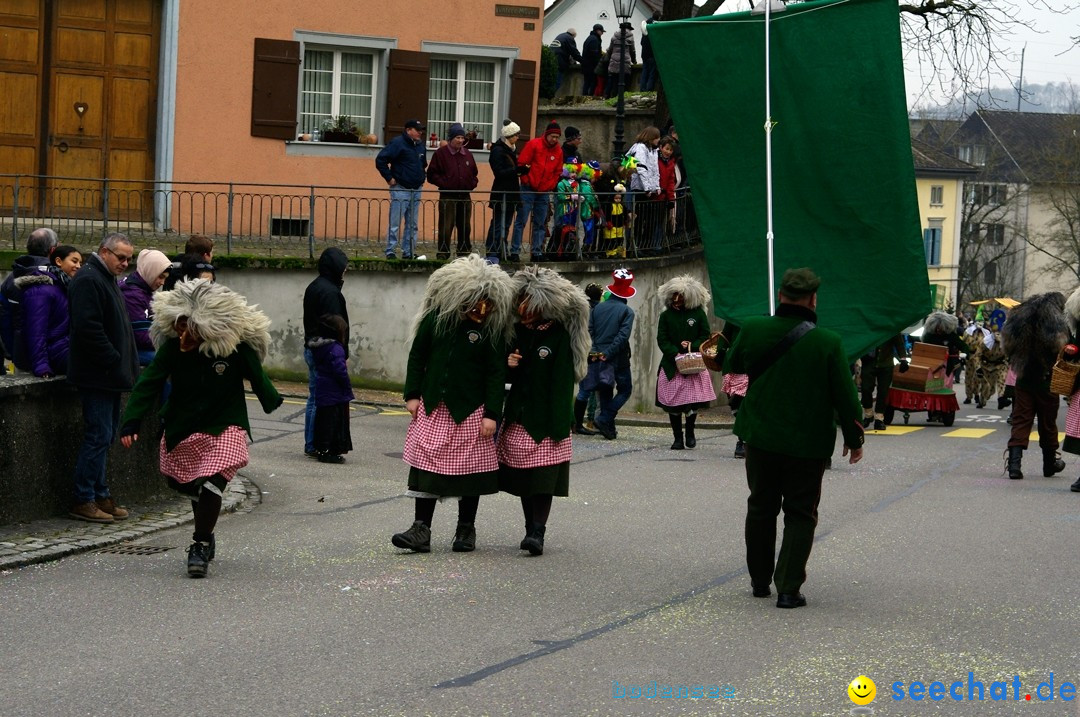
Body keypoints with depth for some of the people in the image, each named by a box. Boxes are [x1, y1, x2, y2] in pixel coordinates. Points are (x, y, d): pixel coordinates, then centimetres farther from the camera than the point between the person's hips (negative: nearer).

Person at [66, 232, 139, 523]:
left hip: (110, 375, 10)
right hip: (97, 375, -10)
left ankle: (100, 495, 17)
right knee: (99, 436, -9)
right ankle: (84, 501, -5)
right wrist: (115, 362, -20)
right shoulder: (88, 280, -14)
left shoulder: (107, 280, 20)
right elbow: (88, 328, -23)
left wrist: (128, 363, 16)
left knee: (105, 435, 12)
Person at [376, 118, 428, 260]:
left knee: (412, 225, 9)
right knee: (394, 223, -6)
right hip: (400, 189, -7)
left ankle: (408, 252, 15)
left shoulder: (421, 146, 13)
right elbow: (380, 159, -16)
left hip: (416, 190, 7)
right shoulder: (398, 143, -11)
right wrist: (389, 178, -14)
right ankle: (390, 252, -2)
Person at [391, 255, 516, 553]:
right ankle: (421, 530, 1)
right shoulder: (436, 316, -1)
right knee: (425, 464, -1)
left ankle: (466, 529, 19)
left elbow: (496, 374, -6)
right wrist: (413, 394, 4)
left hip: (470, 410, -2)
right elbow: (417, 356, 8)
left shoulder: (492, 328, -6)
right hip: (432, 406, 2)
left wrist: (491, 414, -10)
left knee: (469, 469, 6)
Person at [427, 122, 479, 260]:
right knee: (446, 227, -8)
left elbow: (474, 173, 24)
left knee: (465, 227, 10)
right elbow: (432, 174, -4)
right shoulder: (441, 153, -3)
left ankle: (464, 252, 18)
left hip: (465, 197, 5)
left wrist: (472, 184, 6)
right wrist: (444, 183, -15)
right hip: (447, 196, -5)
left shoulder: (467, 154, 12)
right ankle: (443, 253, -3)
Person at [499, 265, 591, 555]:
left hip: (545, 419, -6)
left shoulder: (559, 335, -8)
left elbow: (563, 382, -12)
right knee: (523, 477, 8)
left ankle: (537, 532, -10)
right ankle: (531, 528, 17)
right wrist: (508, 365, -7)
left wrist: (559, 427, -18)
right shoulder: (518, 330, 8)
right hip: (518, 417, 6)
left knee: (543, 476, -9)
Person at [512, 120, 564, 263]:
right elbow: (521, 163, -8)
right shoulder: (533, 144, -6)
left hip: (544, 192, 5)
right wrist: (526, 180, -10)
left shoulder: (558, 151, 9)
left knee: (540, 224, 8)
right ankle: (515, 252, -5)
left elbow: (557, 171, 16)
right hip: (528, 190, -5)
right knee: (521, 221, -5)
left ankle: (537, 252, 13)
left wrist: (551, 186, 4)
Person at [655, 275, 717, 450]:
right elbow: (662, 340, 0)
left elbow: (705, 336, 5)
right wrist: (675, 353, -14)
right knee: (672, 404, 0)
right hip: (671, 366, 1)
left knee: (692, 403, -6)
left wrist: (692, 346, -12)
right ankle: (677, 438, 12)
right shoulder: (665, 316, 5)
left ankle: (690, 432, 18)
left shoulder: (698, 314, 4)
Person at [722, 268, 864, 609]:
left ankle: (760, 580, 28)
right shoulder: (827, 343, -15)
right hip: (807, 444, -3)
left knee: (761, 508, 18)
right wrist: (854, 438, 4)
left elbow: (731, 367, 13)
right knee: (800, 515, 6)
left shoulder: (752, 330, -7)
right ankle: (788, 588, 0)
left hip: (760, 439, 3)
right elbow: (845, 396, -9)